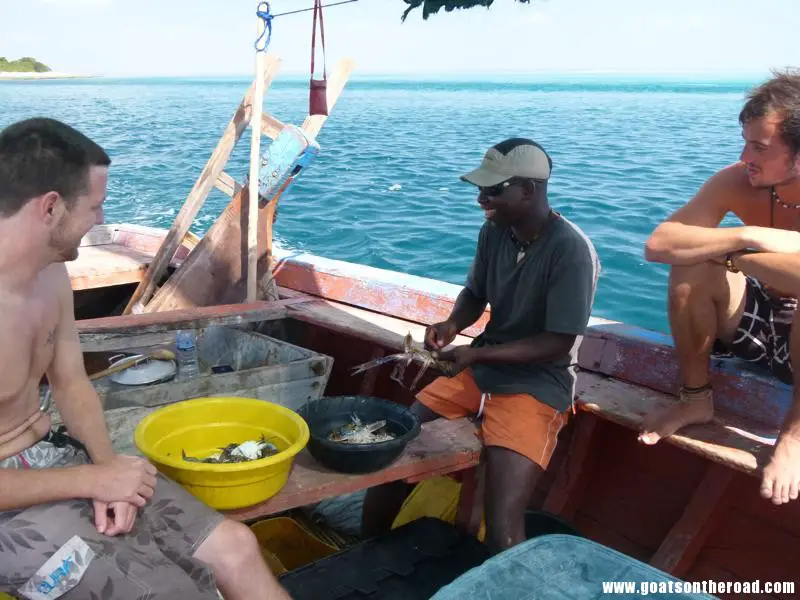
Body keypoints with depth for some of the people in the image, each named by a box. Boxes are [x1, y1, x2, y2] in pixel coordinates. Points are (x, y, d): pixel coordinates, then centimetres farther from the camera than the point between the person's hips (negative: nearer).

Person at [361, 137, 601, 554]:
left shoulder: (571, 251, -19)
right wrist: (453, 324, -7)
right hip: (479, 370, 6)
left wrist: (478, 354, -22)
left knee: (501, 529, -22)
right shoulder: (493, 232, 0)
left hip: (537, 384, -6)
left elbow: (559, 344, -17)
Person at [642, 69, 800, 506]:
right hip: (758, 321, 4)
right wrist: (747, 237, -34)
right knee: (691, 265, -23)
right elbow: (657, 245, -25)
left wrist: (726, 252, -31)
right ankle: (696, 399, -3)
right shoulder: (737, 182, -15)